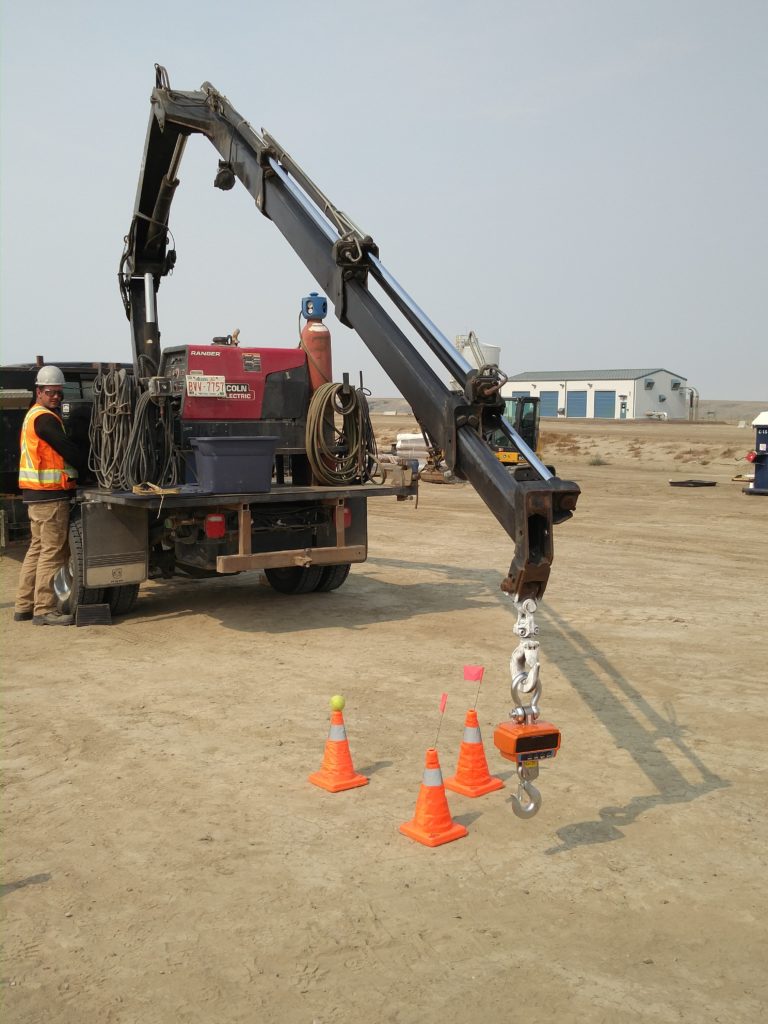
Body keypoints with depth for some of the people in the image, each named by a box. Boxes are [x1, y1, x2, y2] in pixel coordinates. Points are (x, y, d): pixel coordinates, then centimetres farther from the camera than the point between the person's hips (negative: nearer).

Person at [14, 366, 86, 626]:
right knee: (53, 552, -6)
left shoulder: (34, 416, 19)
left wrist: (79, 470, 11)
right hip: (50, 495, -11)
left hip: (36, 494, 11)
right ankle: (44, 610, -3)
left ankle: (24, 606, 21)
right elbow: (68, 450, -15)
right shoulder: (45, 419, -14)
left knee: (38, 548, 16)